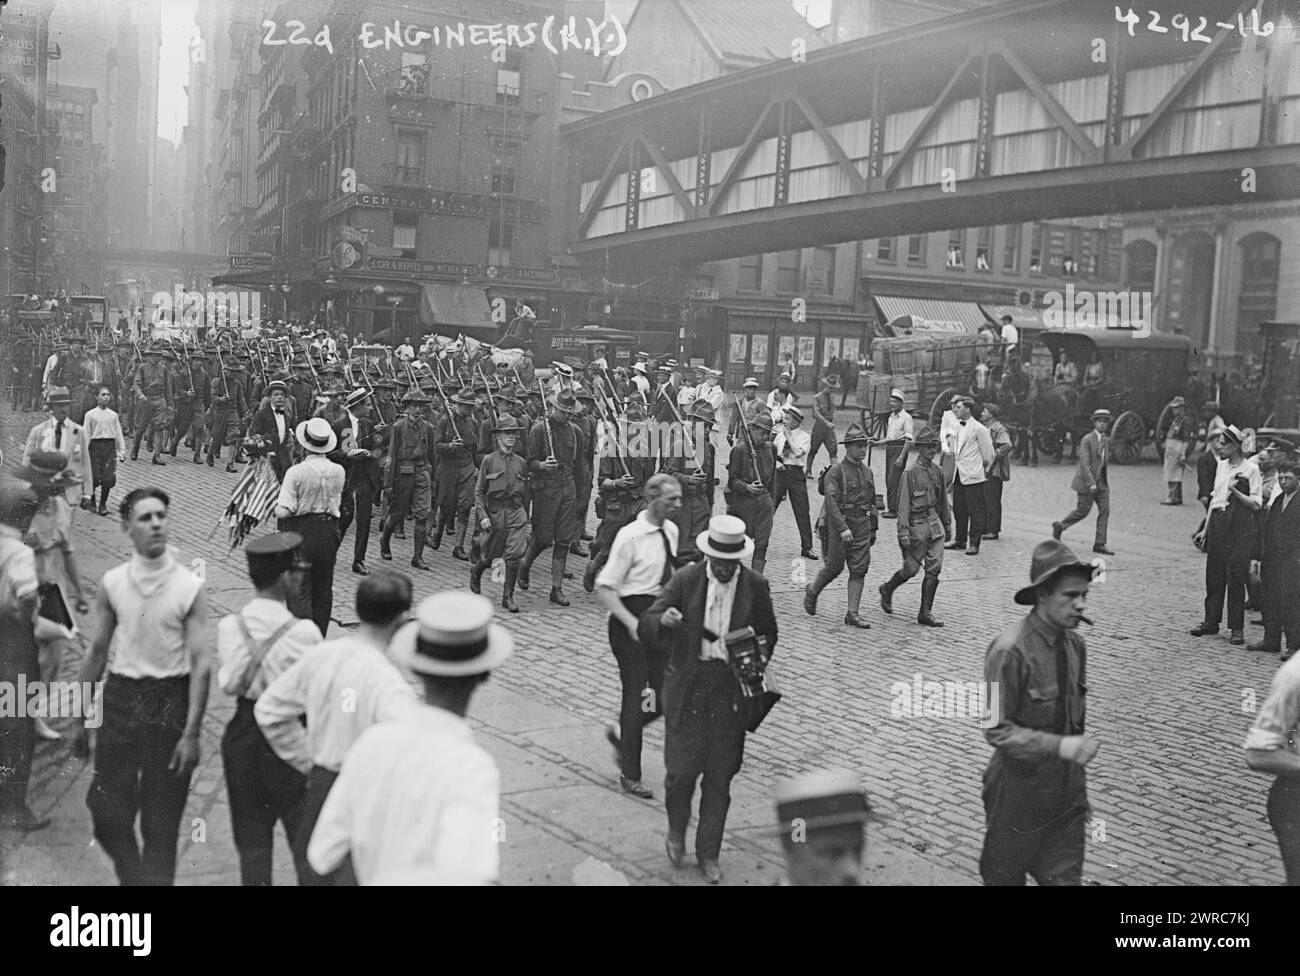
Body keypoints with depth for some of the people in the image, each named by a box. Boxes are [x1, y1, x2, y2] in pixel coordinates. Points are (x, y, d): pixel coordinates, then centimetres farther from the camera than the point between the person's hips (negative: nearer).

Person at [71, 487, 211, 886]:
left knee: (161, 823, 6)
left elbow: (201, 664, -10)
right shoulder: (112, 584, 1)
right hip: (120, 699, 3)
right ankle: (134, 875, 29)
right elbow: (97, 652, 8)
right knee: (107, 813, 4)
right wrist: (78, 718, 10)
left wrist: (191, 733, -15)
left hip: (171, 702, -3)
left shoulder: (190, 587, -9)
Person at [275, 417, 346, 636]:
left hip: (301, 530, -4)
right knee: (323, 590, 16)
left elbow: (283, 512, -17)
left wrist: (276, 505, 2)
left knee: (299, 592, 0)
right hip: (329, 531, 4)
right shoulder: (338, 471, -3)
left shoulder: (296, 472, -16)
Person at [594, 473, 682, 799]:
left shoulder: (671, 531, 6)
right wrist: (631, 622, -25)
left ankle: (621, 734, 32)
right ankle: (630, 775, 12)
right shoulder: (630, 537, -16)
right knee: (636, 695, -1)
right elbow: (604, 590, -16)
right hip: (631, 619, -7)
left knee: (667, 694, 5)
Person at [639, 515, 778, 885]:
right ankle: (676, 830, 29)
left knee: (720, 775, 6)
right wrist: (662, 619, -31)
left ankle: (708, 854, 22)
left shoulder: (756, 586, 0)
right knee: (682, 768, -2)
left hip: (731, 689, 1)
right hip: (688, 687, -1)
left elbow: (768, 634, 13)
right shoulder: (685, 581, -4)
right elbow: (646, 628, -8)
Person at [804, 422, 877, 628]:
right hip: (839, 523, -5)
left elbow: (872, 502, 19)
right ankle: (812, 591, 31)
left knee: (859, 569, -1)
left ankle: (853, 614, 1)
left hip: (862, 524, 5)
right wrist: (842, 528, -27)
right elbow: (831, 501, -19)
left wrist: (873, 529, 19)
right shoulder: (836, 471, -10)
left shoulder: (867, 471, 11)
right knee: (834, 567, 3)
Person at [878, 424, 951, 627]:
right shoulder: (910, 473, -10)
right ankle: (887, 589, 32)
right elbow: (903, 504, -12)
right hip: (917, 524, -5)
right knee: (911, 568, 3)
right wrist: (903, 531, -17)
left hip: (935, 523, 6)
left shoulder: (938, 471, 8)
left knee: (934, 568, 0)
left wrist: (948, 525, 20)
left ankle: (925, 613, 6)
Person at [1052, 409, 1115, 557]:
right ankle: (1060, 526, 24)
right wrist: (1091, 483, -25)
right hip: (1087, 481, -7)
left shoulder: (1107, 441, 10)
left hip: (1101, 482, 7)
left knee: (1105, 511, -2)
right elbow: (1084, 463, -19)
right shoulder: (1087, 440, -13)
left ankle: (1099, 544, 1)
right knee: (1082, 511, -2)